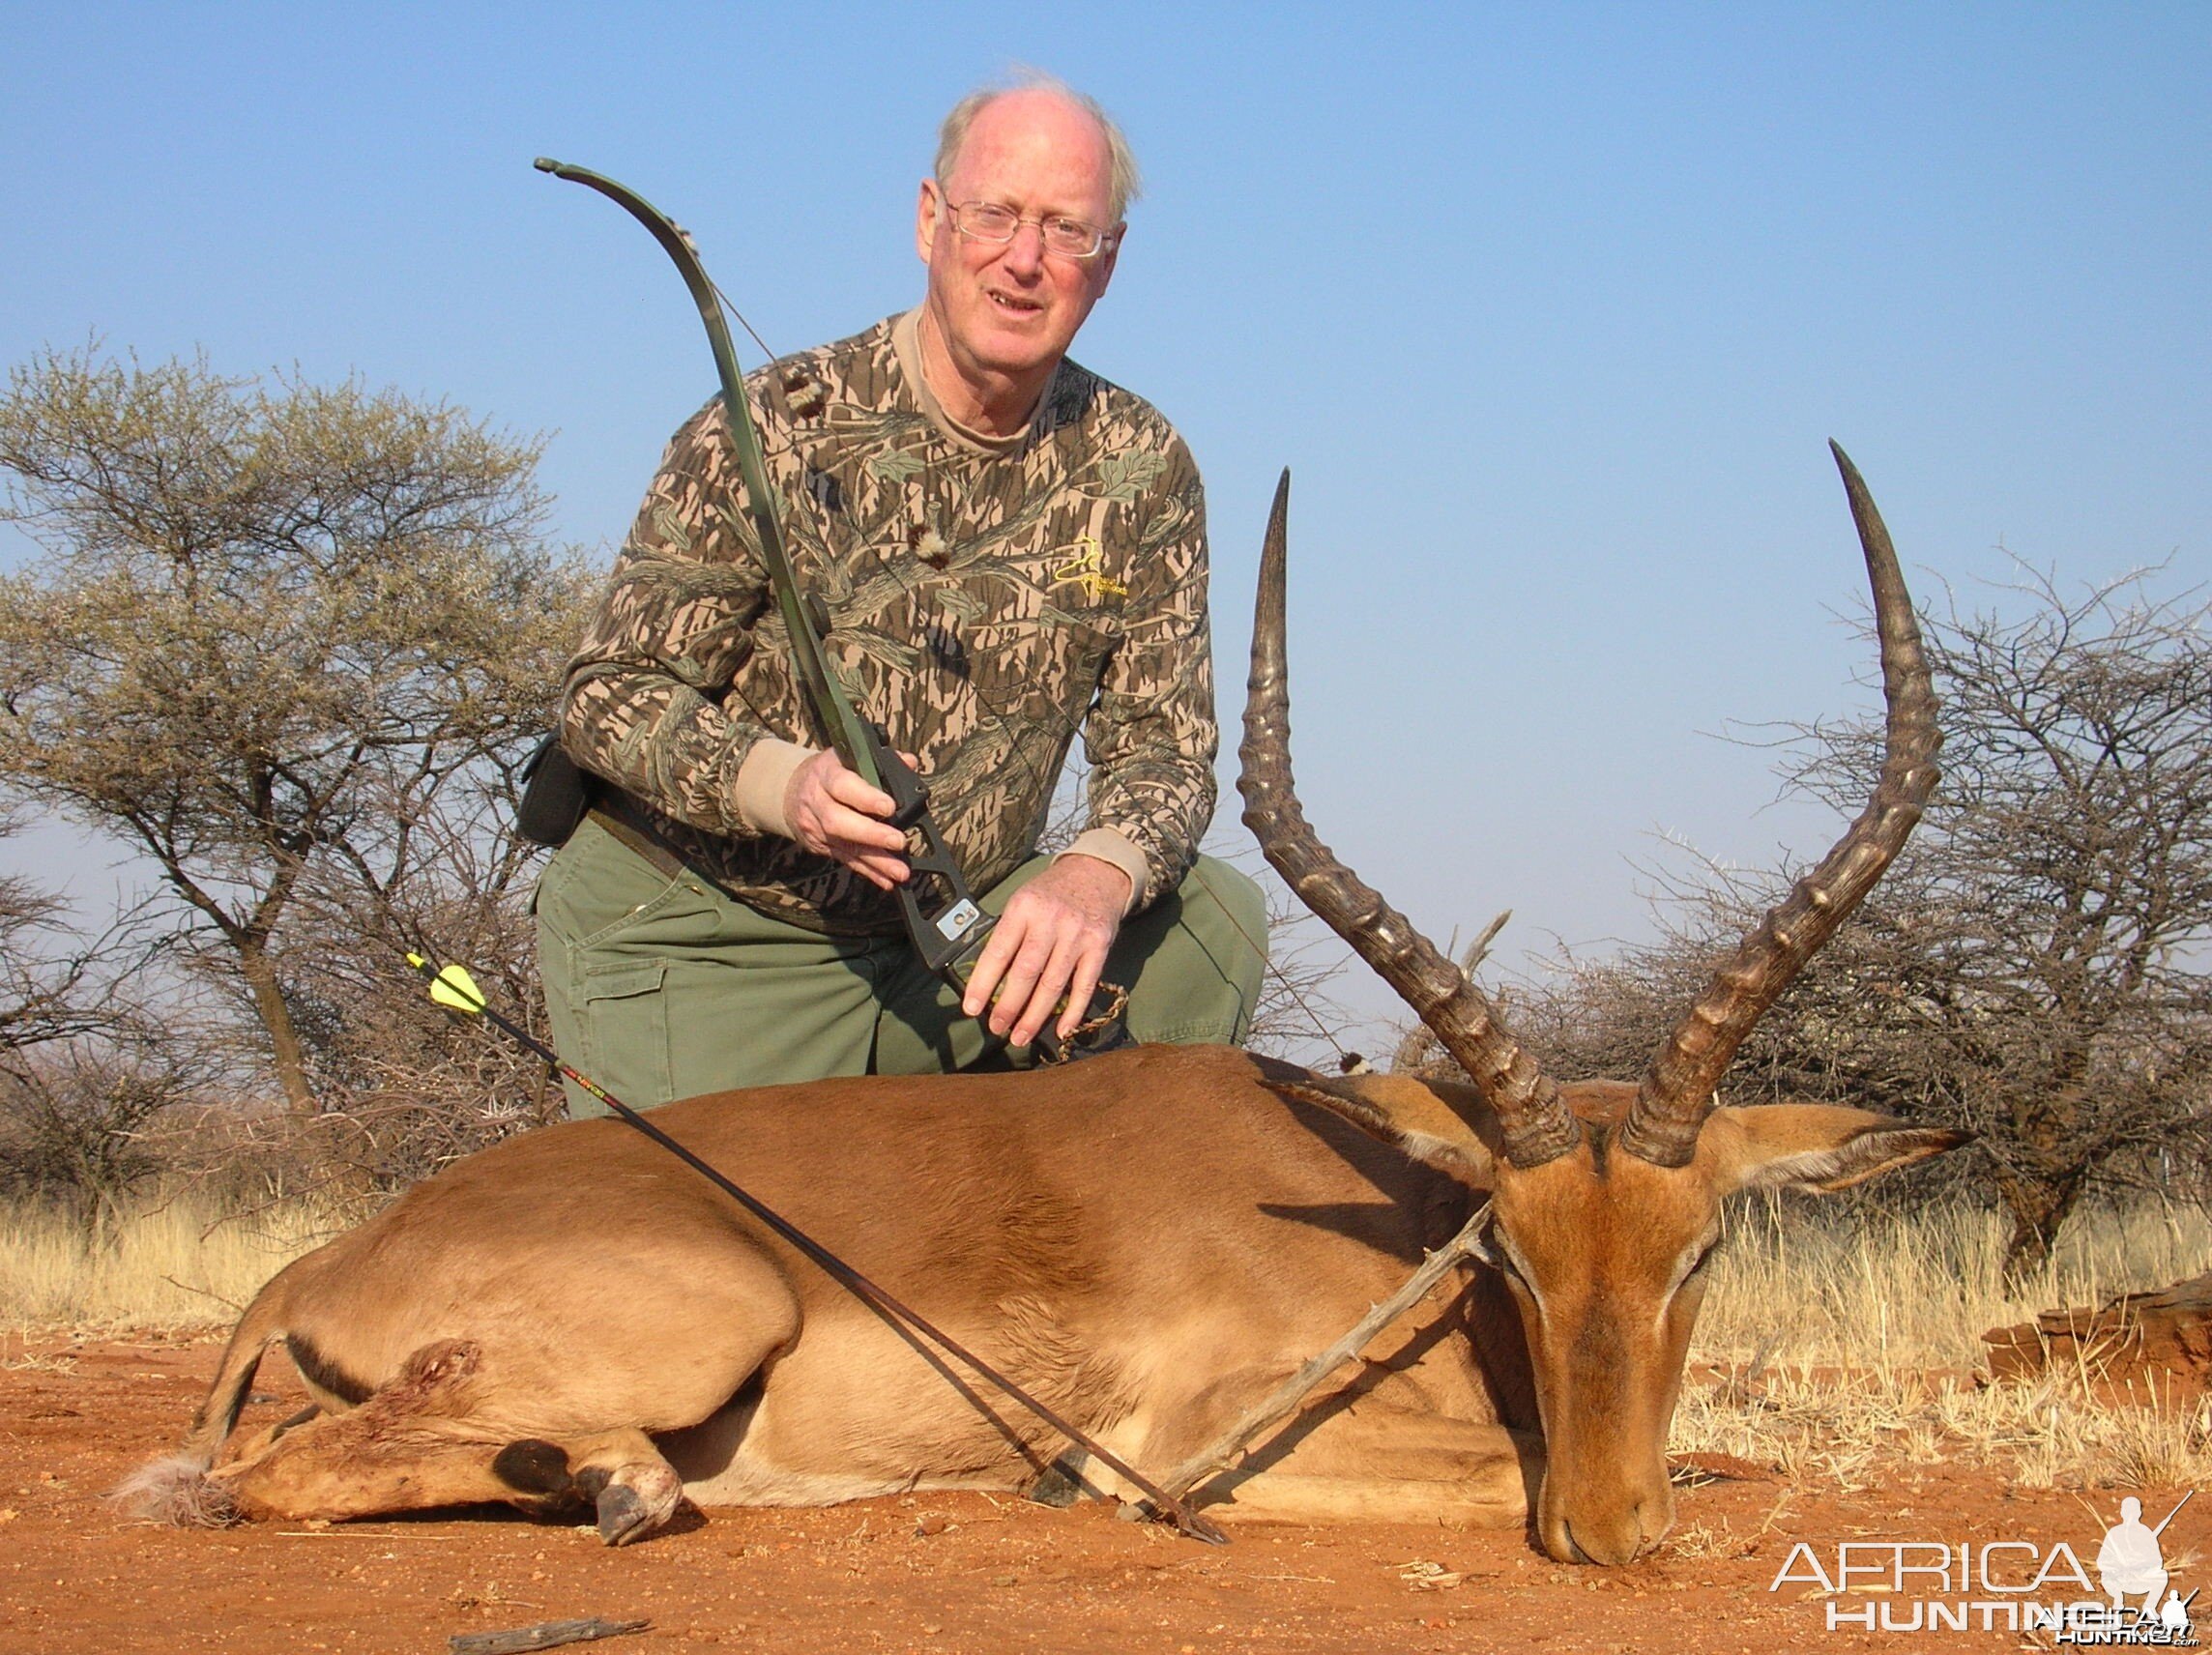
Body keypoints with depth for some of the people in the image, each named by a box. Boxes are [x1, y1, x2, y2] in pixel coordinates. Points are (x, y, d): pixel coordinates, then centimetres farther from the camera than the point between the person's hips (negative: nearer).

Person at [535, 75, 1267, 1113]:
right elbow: (610, 694, -12)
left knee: (1211, 920, -16)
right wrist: (777, 782, -33)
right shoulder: (776, 429, -13)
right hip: (700, 938, -3)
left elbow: (1163, 740, -3)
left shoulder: (1137, 471, -2)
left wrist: (1096, 876, -28)